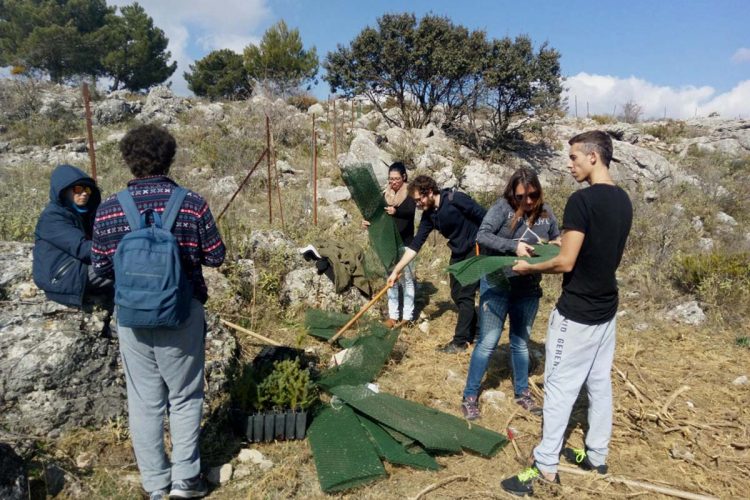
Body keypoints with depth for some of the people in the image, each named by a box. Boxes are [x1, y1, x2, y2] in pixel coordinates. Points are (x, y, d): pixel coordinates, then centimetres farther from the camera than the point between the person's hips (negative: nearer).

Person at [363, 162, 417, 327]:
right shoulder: (385, 195, 7)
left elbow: (411, 211, -25)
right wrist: (368, 221, -15)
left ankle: (407, 316, 10)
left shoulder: (410, 193, -8)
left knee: (407, 279, 3)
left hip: (405, 242, -5)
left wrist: (396, 211, -45)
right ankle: (392, 315, 17)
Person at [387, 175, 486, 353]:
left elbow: (485, 218, -19)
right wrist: (396, 270, -6)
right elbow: (415, 244, -2)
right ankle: (473, 332, 30)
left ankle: (459, 341, 3)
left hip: (476, 249, -7)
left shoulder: (455, 199, -23)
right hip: (458, 253, 7)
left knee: (465, 295, -7)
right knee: (457, 294, 11)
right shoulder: (429, 215, -2)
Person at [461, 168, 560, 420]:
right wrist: (514, 246, -30)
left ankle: (522, 392, 36)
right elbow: (482, 235, -20)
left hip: (528, 288, 4)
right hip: (497, 285, -4)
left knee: (521, 342, 18)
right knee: (488, 343, 1)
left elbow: (557, 240, 13)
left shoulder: (545, 212, 0)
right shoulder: (502, 207, -13)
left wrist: (556, 244, -11)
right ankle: (470, 396, 15)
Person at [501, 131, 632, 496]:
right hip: (606, 309, 9)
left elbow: (566, 263, -22)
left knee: (560, 388, 0)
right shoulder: (623, 200, 6)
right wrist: (563, 243, 20)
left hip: (576, 313, -9)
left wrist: (528, 268, -7)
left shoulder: (582, 199, -21)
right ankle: (596, 455, 32)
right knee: (599, 384, 18)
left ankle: (545, 467, 11)